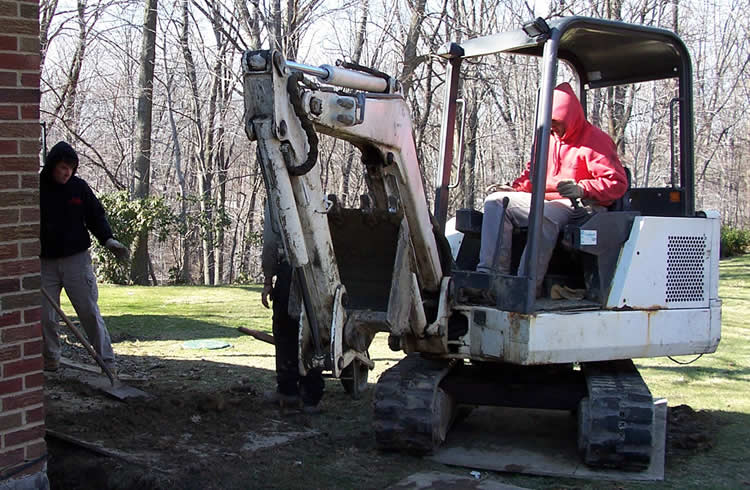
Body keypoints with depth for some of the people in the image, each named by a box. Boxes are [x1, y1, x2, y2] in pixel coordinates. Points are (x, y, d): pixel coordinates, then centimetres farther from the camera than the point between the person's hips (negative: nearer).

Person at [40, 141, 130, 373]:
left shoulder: (79, 187, 2)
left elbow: (95, 215, 8)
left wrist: (108, 239, -8)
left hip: (76, 260, 0)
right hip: (45, 263, 0)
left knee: (90, 312, -2)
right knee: (45, 316, 3)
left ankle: (107, 361, 1)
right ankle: (51, 359, 20)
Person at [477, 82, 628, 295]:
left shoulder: (596, 141, -2)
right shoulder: (548, 139, 22)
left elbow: (617, 182, -10)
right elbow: (533, 173, 28)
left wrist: (581, 188, -25)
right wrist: (513, 187, 7)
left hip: (576, 206, -8)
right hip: (544, 201, 8)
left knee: (545, 215, -40)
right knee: (496, 201, -9)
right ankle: (492, 273, -24)